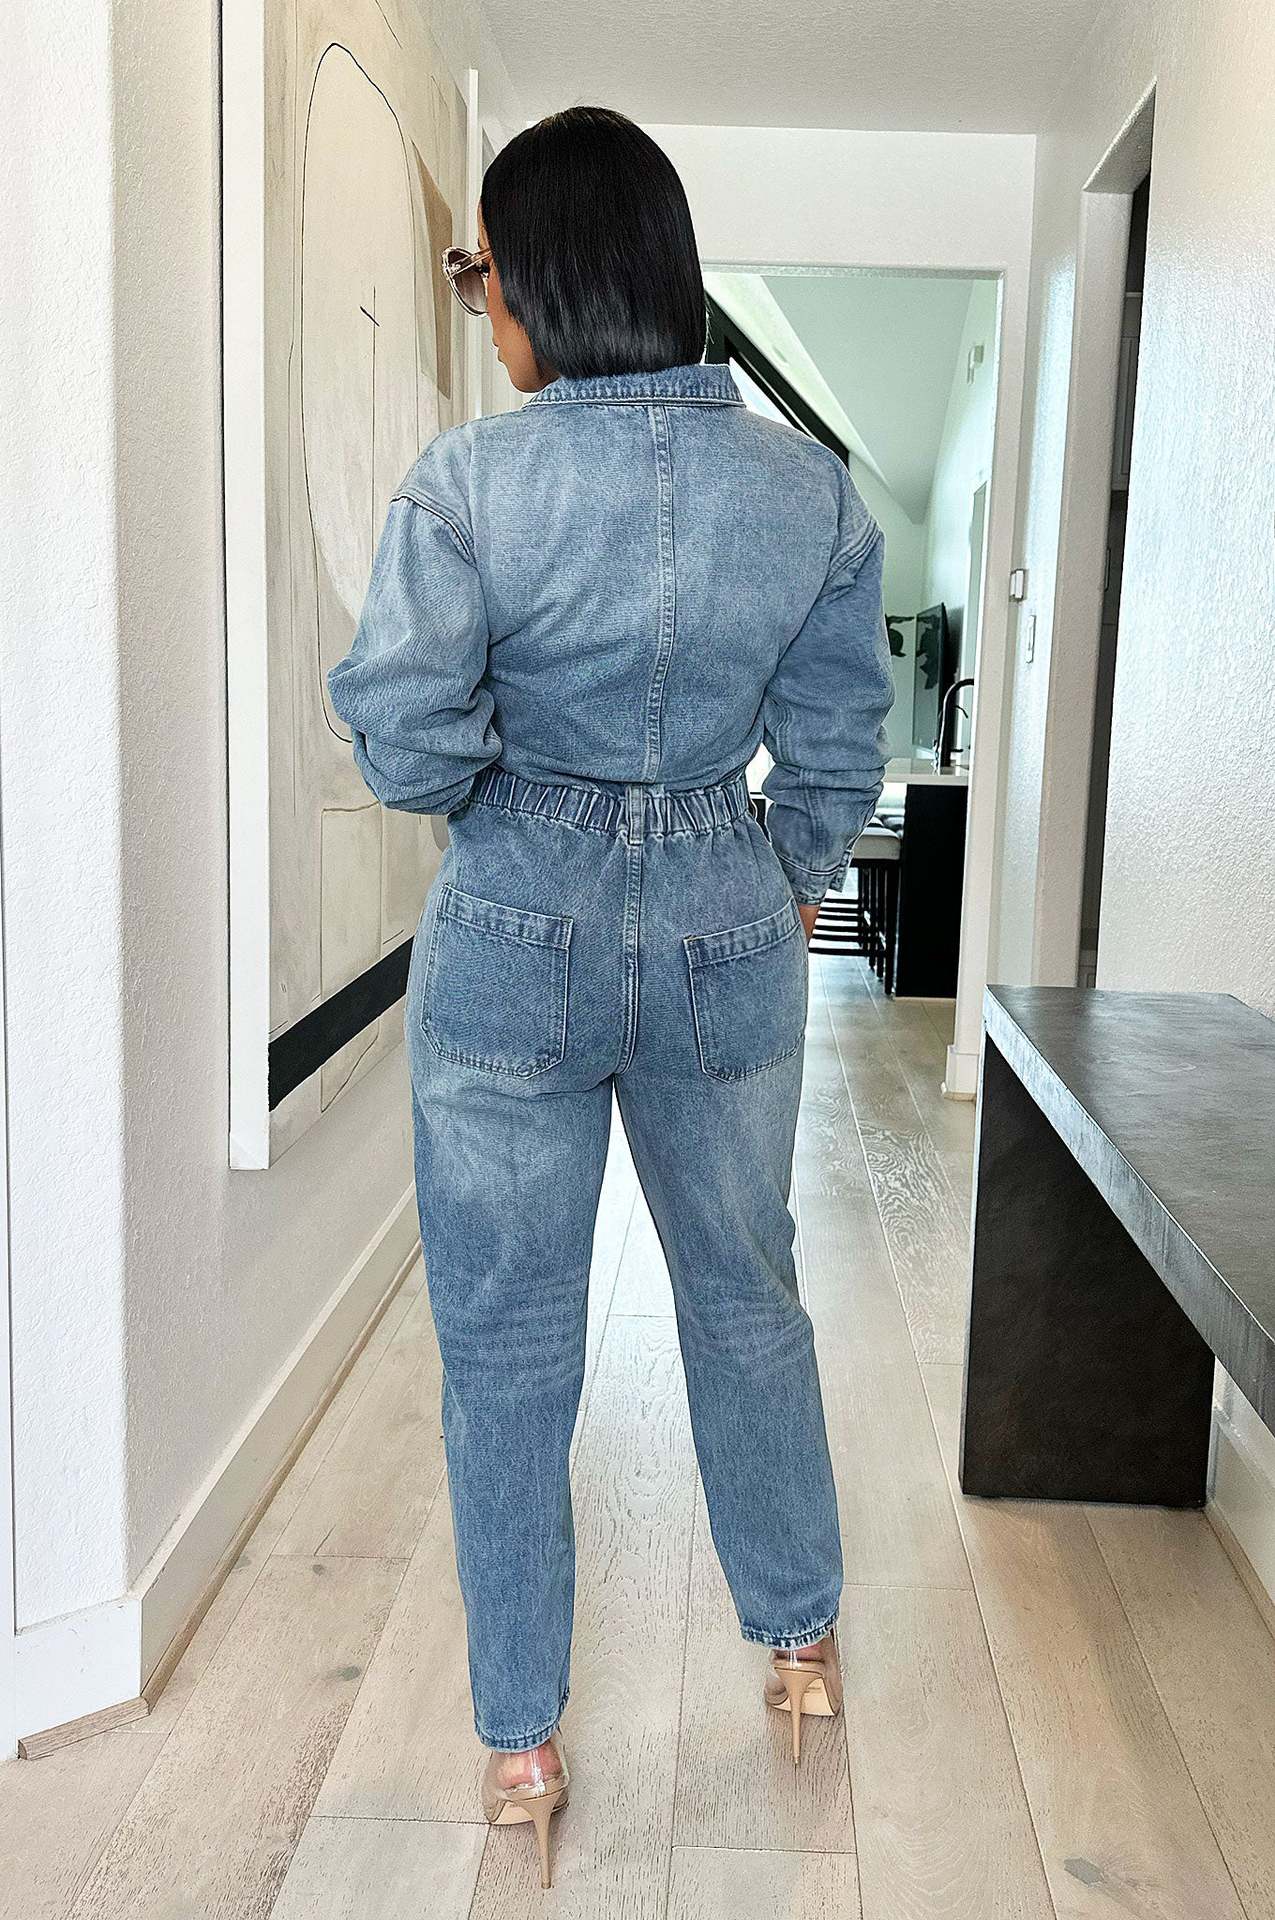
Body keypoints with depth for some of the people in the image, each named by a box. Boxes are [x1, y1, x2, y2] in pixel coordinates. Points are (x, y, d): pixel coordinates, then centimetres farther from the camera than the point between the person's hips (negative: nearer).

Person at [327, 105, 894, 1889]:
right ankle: (802, 1639, 41)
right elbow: (838, 751, 3)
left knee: (507, 1341, 11)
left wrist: (500, 771, 5)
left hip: (514, 950, -3)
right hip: (730, 939, 4)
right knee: (748, 1295, 22)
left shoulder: (469, 481, -15)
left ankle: (522, 1740, 25)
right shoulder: (814, 489, -3)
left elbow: (406, 751, -16)